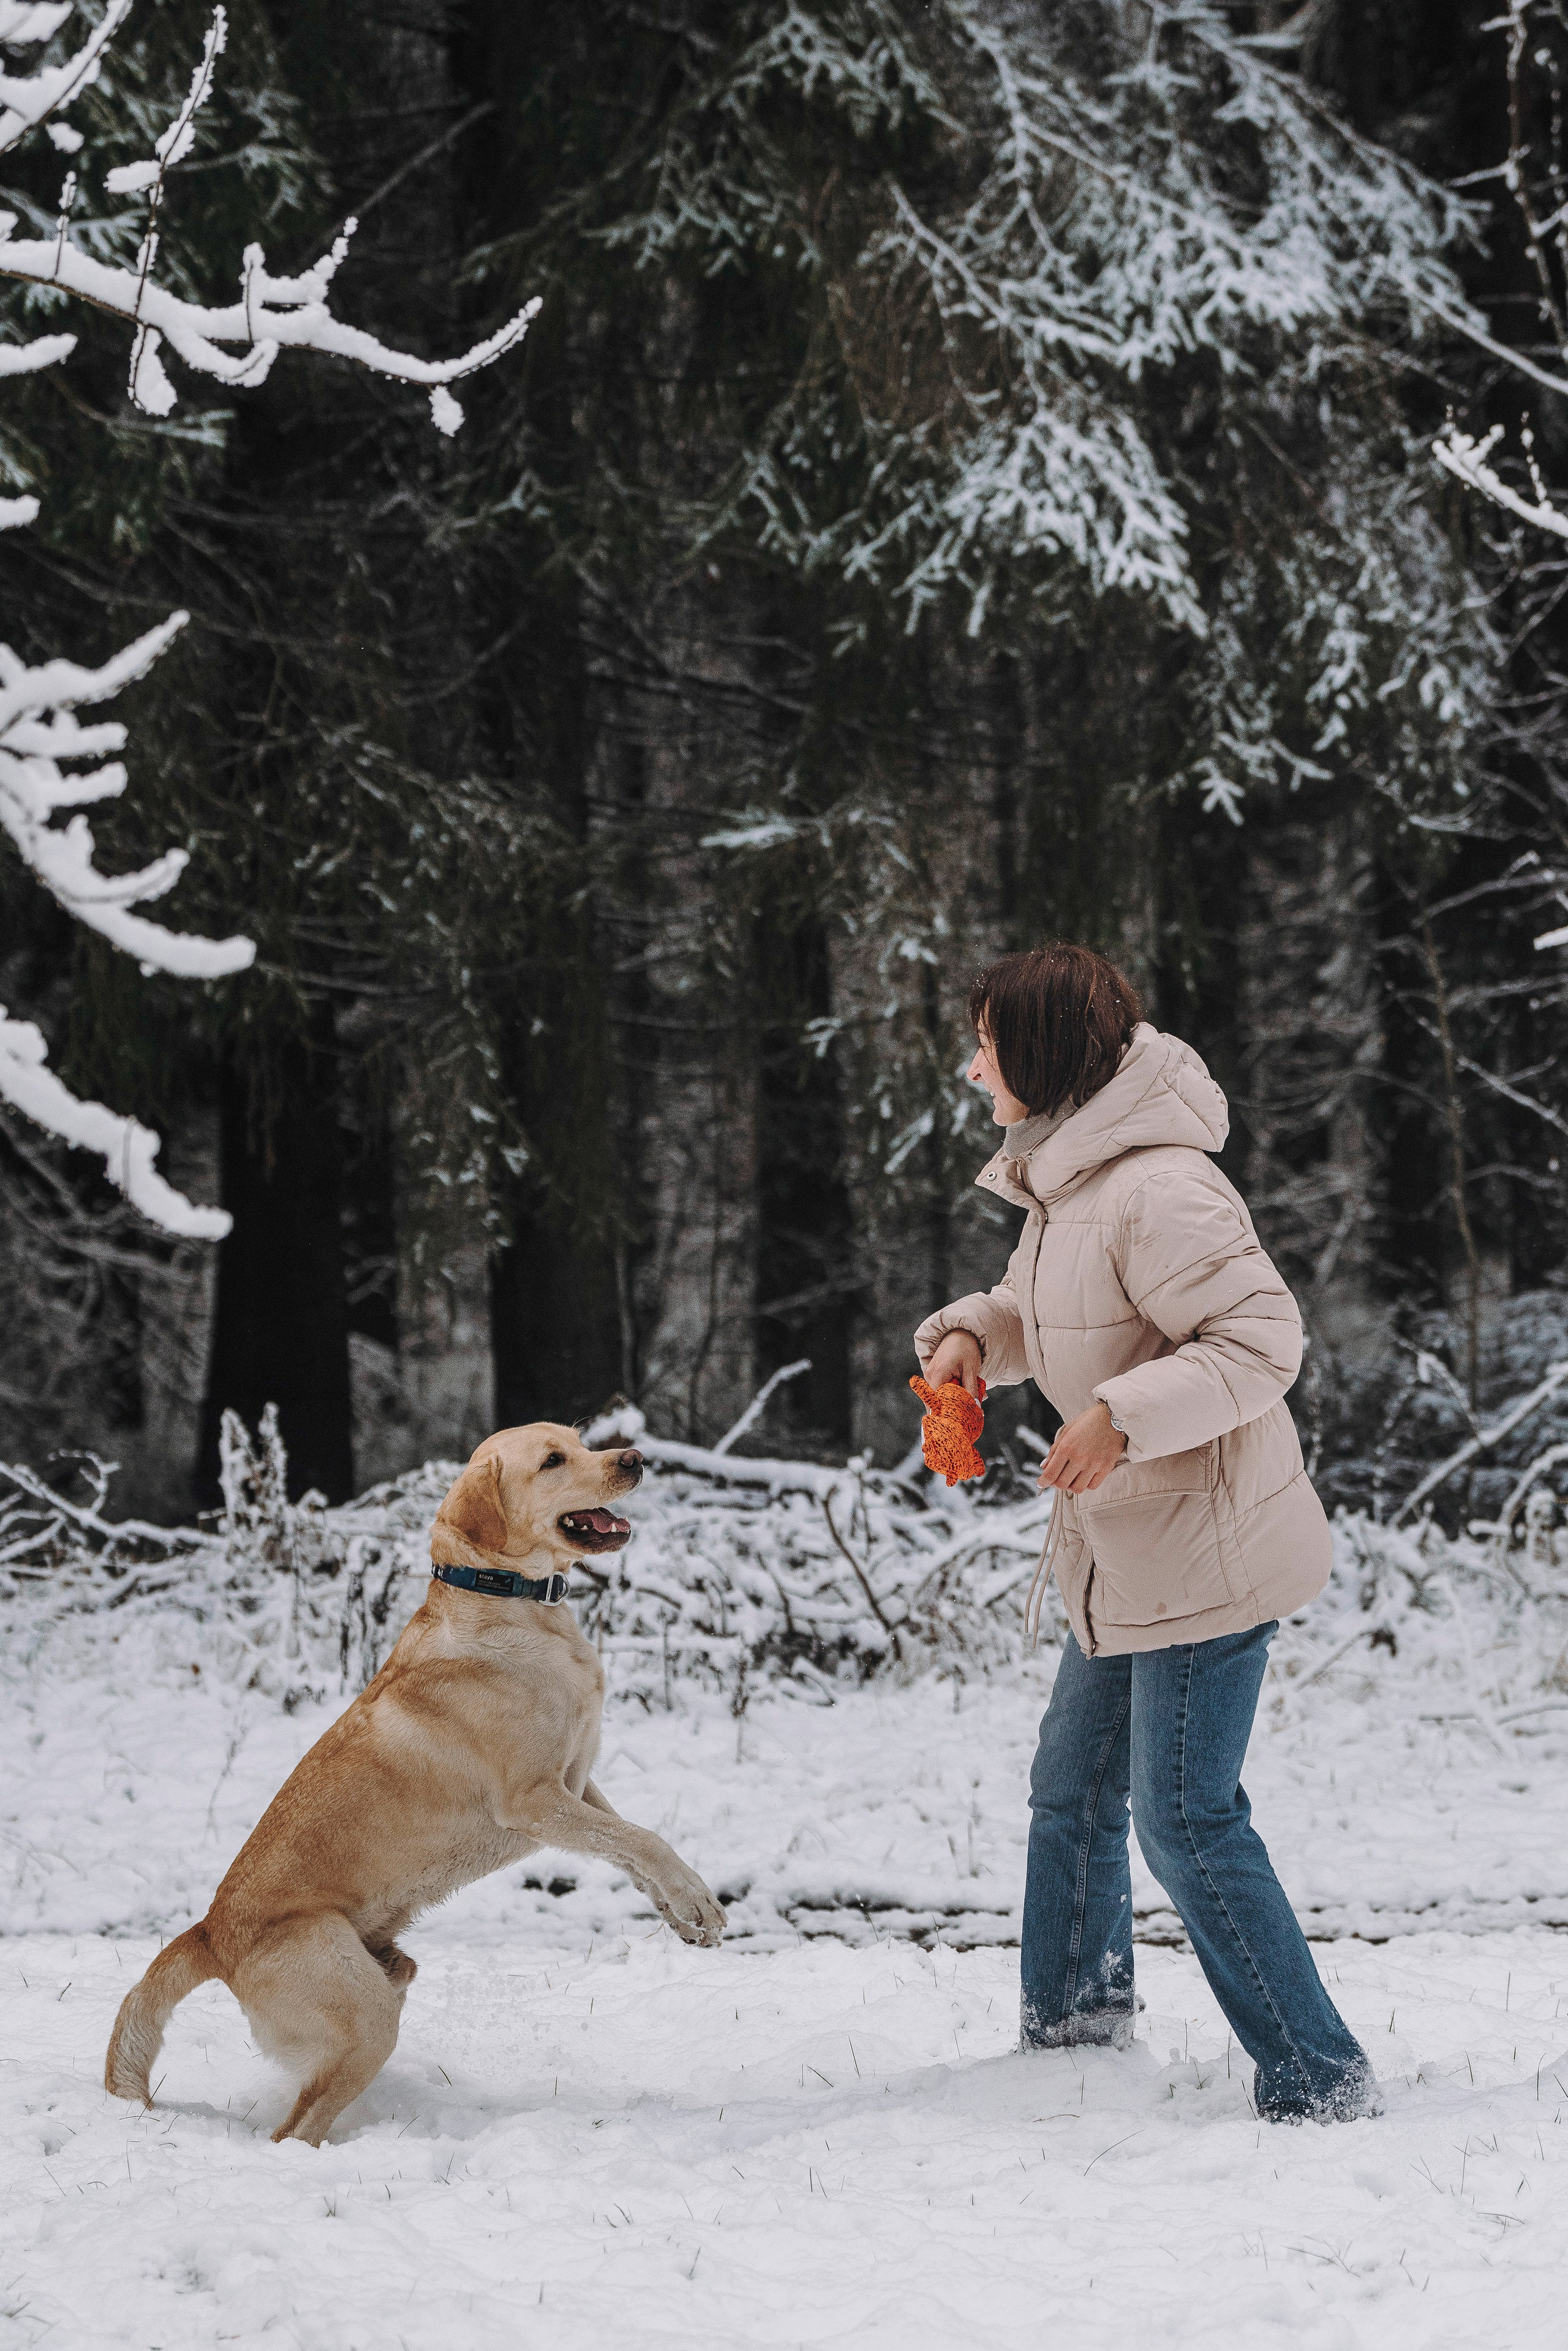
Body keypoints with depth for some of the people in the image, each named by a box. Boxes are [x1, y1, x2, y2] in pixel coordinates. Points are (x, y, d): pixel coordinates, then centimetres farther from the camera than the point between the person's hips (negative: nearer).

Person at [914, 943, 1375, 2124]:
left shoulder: (1156, 1192, -25)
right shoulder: (1062, 1179, 7)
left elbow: (1263, 1338, -26)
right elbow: (1044, 1305, 23)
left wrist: (1123, 1419, -30)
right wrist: (972, 1335, 3)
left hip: (1206, 1551, -10)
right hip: (1123, 1556, 10)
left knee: (1187, 1821, -8)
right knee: (1073, 1791, 21)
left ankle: (1320, 2080, -1)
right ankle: (1074, 2019, 39)